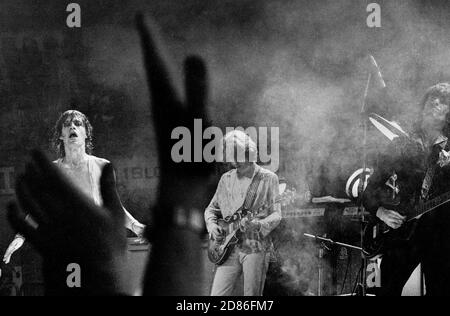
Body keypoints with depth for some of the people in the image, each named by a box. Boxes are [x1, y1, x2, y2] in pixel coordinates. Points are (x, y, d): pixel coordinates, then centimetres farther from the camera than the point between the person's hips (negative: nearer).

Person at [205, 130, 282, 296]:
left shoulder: (268, 178, 0)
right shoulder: (226, 179, 12)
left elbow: (276, 215, -4)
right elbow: (211, 209, 22)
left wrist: (257, 225, -23)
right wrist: (212, 226, 1)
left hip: (255, 247, -3)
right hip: (229, 248, 4)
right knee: (217, 294, -5)